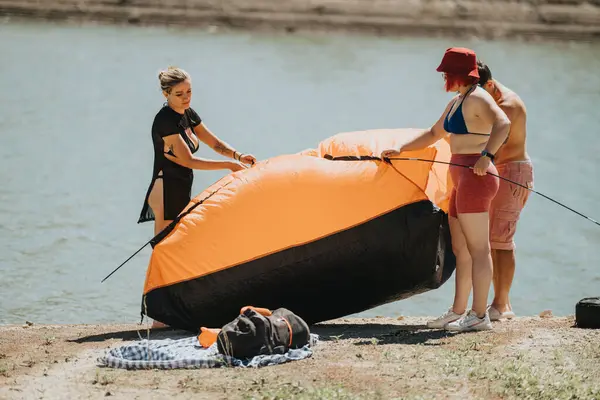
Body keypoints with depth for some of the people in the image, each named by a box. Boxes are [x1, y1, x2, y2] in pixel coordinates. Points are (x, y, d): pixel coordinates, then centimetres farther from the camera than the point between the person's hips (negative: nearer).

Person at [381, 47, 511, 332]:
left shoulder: (477, 99, -12)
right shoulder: (456, 103, 20)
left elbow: (503, 124, -30)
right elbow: (434, 134, 34)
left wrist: (486, 155, -41)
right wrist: (400, 150, 31)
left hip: (475, 177, -11)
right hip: (462, 180, 11)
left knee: (477, 249, -9)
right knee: (460, 249, 13)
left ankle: (479, 315, -10)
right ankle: (458, 312, 19)